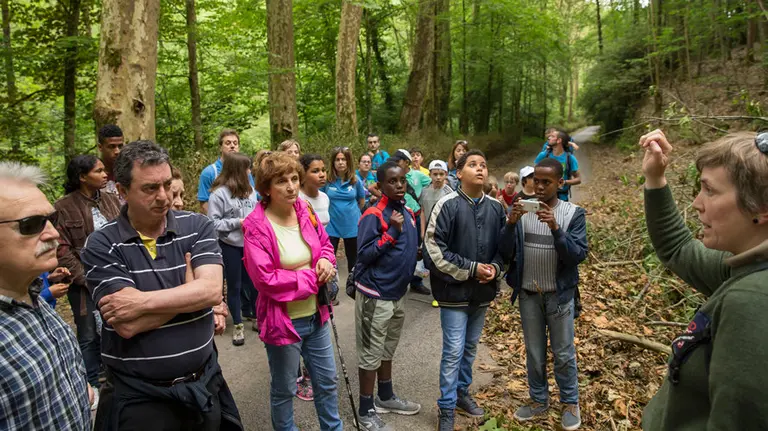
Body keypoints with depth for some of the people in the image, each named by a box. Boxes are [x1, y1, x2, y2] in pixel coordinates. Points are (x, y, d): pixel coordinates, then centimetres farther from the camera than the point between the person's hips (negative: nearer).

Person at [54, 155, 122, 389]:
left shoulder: (112, 200, 7)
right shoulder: (63, 208, -8)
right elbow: (62, 251, -9)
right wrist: (85, 280, -11)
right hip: (85, 284, -4)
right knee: (89, 336, 6)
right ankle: (93, 386, 22)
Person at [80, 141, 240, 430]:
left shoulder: (198, 227, -4)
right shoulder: (101, 245, -10)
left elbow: (212, 291, -19)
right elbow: (128, 325, -19)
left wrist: (141, 301, -23)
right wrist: (190, 290, -13)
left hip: (203, 384, 2)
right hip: (137, 396, -2)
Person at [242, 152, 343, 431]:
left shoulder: (305, 212, -2)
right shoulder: (256, 227, -20)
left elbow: (325, 244, 13)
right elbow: (265, 279, -24)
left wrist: (326, 262, -11)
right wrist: (312, 277, -19)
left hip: (315, 315, 6)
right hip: (283, 320, -6)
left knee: (327, 381, 21)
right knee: (284, 390, 15)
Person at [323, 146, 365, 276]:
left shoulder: (355, 180, -5)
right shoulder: (327, 180, -9)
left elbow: (362, 201, 11)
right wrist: (330, 211, 9)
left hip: (352, 225, 1)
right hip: (331, 225, -1)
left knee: (353, 259, 16)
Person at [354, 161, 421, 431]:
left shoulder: (408, 213, 7)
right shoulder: (373, 215, -18)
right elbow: (364, 255, -23)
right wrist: (392, 231, -27)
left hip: (398, 292, 8)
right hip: (375, 294, -8)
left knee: (387, 350, 22)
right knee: (370, 354, 4)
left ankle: (386, 397, 38)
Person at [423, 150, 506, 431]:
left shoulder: (496, 207, 3)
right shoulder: (447, 205, -13)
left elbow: (503, 245, 12)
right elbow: (434, 248, -16)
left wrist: (495, 268, -8)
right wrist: (471, 269, -16)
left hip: (483, 290, 5)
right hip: (455, 290, -5)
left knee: (470, 347, 19)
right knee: (453, 351, 0)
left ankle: (462, 393, 37)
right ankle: (447, 408, 15)